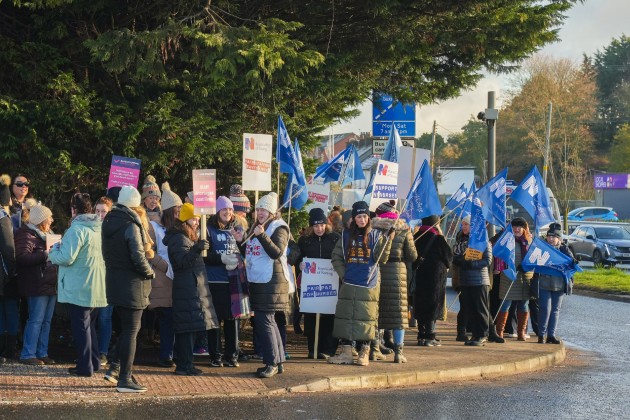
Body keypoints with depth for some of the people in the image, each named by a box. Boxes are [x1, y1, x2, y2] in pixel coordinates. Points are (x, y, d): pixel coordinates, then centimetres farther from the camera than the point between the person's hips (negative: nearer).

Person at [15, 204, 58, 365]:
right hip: (37, 286, -9)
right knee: (36, 320, -9)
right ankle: (28, 355, -5)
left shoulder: (46, 233, 21)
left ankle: (42, 353, 13)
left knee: (46, 321, 9)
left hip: (51, 284, 9)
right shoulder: (27, 235, -8)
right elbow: (22, 257, -21)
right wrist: (45, 254, -24)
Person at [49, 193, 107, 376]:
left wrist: (53, 253, -1)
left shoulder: (77, 229, -18)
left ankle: (85, 366, 2)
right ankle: (94, 362, 24)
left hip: (80, 288, -8)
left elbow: (66, 258, -23)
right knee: (90, 325, 19)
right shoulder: (99, 228, 7)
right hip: (97, 288, 8)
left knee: (81, 327, 0)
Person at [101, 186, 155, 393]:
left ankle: (115, 368, 17)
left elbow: (106, 252, 12)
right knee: (131, 330, -1)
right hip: (131, 284, -8)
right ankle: (125, 379, 0)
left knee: (128, 327, 21)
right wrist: (150, 272, -4)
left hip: (114, 281, 8)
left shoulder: (108, 222, 7)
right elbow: (138, 257, -20)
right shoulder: (130, 224, -17)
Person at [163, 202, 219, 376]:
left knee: (187, 329, 11)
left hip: (192, 289, 11)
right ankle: (184, 366, -12)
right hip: (187, 290, -11)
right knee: (188, 327, -12)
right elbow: (182, 261, -25)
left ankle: (184, 364, 14)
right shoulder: (179, 239, -11)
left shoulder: (188, 238, 21)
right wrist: (197, 249, -36)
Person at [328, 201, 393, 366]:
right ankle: (346, 353, 7)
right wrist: (342, 274, 2)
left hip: (369, 284, -3)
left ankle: (364, 353, 4)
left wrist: (388, 241, -19)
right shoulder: (347, 235, 9)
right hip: (349, 284, 3)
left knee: (366, 318, -2)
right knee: (345, 317, 1)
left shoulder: (375, 235, 2)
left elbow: (381, 258, -6)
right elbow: (336, 256, 14)